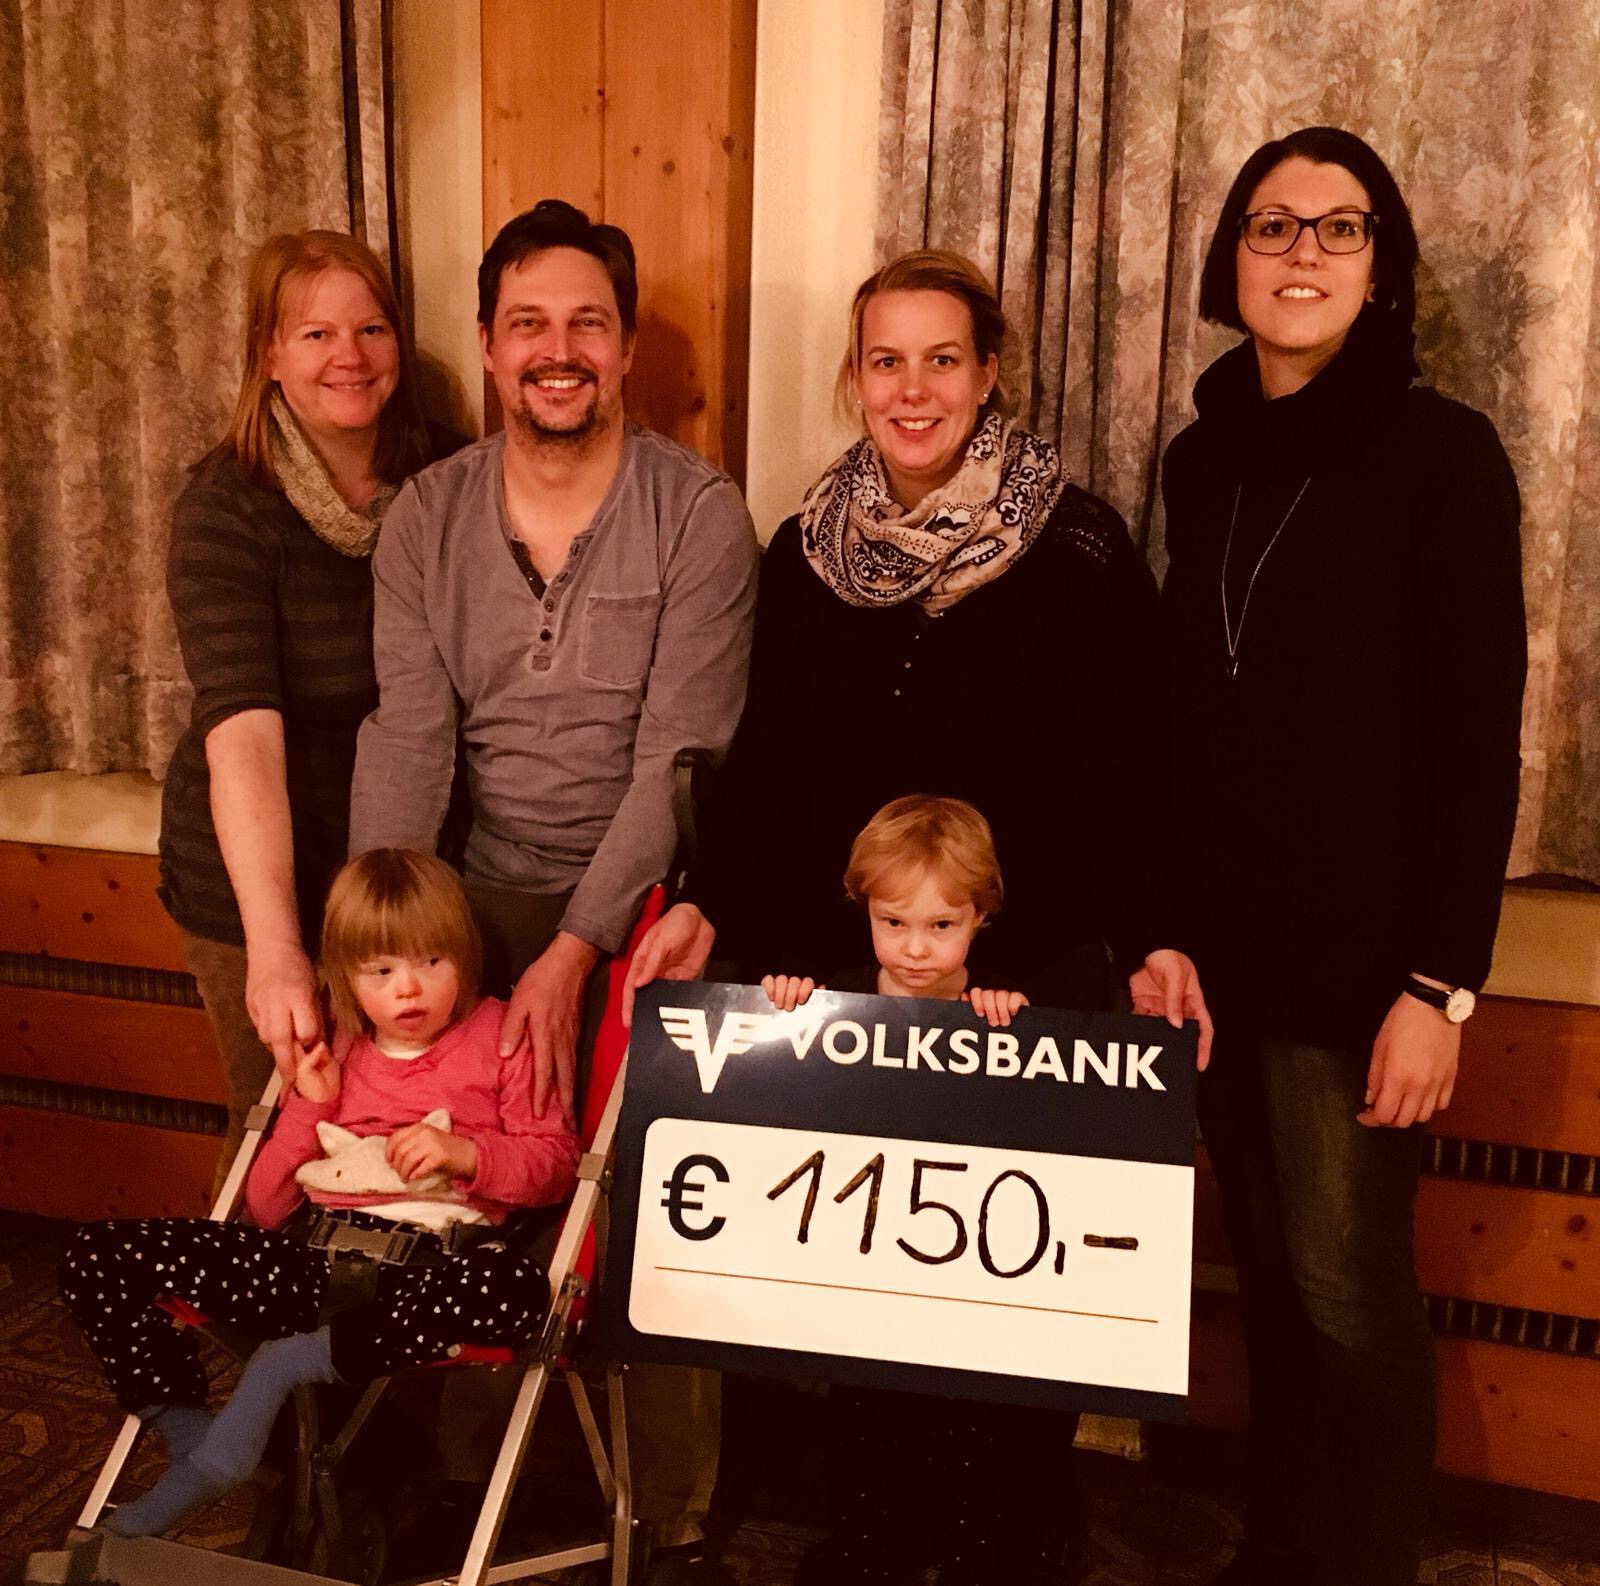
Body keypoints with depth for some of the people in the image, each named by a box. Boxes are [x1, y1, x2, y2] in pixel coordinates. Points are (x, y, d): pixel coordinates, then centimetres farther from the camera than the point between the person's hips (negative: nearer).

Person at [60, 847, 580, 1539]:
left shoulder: (498, 1036, 9)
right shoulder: (332, 1058, 19)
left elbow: (557, 1162, 4)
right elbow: (266, 1208, 16)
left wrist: (466, 1153, -12)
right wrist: (310, 1110, 2)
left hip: (435, 1259, -3)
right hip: (317, 1258, 4)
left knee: (516, 1287, -41)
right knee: (97, 1255, -8)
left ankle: (287, 1364, -24)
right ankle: (189, 1434, 0)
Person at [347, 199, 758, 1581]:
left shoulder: (700, 514, -7)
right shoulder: (427, 519, 4)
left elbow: (678, 756, -13)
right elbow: (407, 737, -4)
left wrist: (577, 947, -21)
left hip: (645, 908, -3)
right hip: (482, 904, 3)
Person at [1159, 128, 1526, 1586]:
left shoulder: (1441, 454, -7)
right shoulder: (1204, 457, 9)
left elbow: (1479, 740, -10)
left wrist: (1442, 983, -14)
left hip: (1355, 957, -5)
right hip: (1219, 945, 5)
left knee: (1346, 1286, 4)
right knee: (1267, 1271, 15)